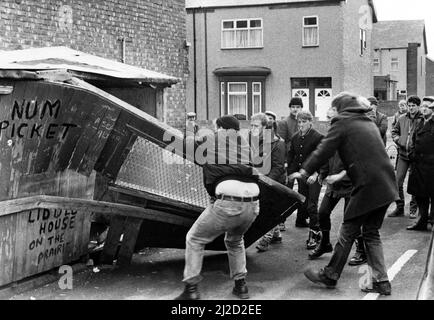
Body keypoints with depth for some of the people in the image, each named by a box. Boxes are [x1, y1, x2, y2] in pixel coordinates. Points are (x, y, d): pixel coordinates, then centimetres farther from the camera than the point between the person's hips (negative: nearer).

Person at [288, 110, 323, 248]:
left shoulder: (318, 137, -11)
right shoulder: (295, 138, 9)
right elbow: (291, 156, 16)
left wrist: (315, 174, -26)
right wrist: (290, 172, 8)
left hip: (313, 176, -6)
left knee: (312, 205, -9)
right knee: (302, 201, 14)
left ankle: (314, 235, -6)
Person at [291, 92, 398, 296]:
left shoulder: (342, 124, -2)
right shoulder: (369, 123, 20)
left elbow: (323, 151, -7)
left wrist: (304, 172, 2)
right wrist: (342, 175, 27)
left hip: (367, 186, -8)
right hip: (386, 185, 8)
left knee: (348, 232, 3)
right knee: (372, 233, 15)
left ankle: (330, 276, 14)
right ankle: (381, 281, 13)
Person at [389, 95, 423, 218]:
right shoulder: (402, 119, 6)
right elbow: (394, 131, 18)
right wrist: (399, 140, 0)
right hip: (403, 154, 4)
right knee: (398, 182, 2)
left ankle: (413, 209, 18)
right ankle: (400, 208, 14)